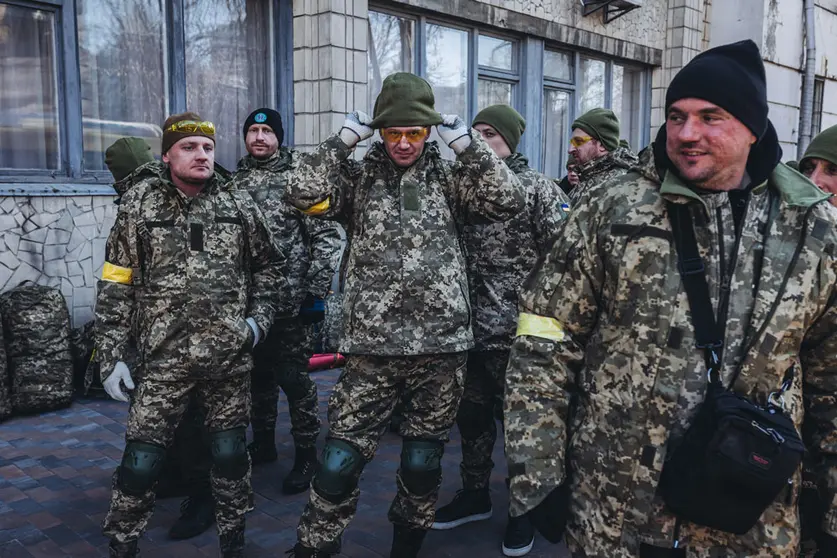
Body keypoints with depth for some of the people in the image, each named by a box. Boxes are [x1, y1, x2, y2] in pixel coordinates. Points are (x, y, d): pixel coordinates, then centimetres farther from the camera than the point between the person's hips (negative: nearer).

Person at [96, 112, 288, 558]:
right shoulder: (140, 204, 1)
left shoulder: (239, 205, 5)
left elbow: (269, 266, 15)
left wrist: (259, 317, 1)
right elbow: (115, 286, 1)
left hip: (230, 357, 2)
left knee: (230, 455, 11)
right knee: (140, 463, 0)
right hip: (165, 358, -1)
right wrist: (111, 355, -3)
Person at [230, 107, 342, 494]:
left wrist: (316, 292, -12)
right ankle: (263, 444, 33)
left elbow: (327, 238, -8)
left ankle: (306, 456, 13)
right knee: (258, 374, 16)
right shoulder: (235, 181, 10)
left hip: (291, 300, -5)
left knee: (293, 378, -1)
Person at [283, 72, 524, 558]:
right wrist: (344, 139, -9)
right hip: (372, 349, -1)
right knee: (339, 464, 0)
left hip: (442, 349, 1)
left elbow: (508, 201, -5)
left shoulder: (449, 176, 7)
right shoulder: (359, 176, 6)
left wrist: (467, 143, -9)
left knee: (423, 464, 14)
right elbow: (305, 194, -9)